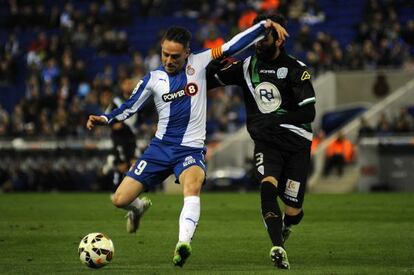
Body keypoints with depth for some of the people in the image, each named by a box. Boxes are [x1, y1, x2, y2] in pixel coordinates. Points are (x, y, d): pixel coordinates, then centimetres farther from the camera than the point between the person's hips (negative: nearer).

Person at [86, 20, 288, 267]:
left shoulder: (199, 63, -1)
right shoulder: (153, 78, 3)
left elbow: (232, 46, -2)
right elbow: (129, 107, 11)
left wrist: (267, 25, -8)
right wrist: (105, 119, -5)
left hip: (191, 149, -3)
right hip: (161, 147, 3)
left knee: (192, 186, -37)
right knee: (120, 200, -2)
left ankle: (183, 244, -51)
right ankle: (139, 207, 36)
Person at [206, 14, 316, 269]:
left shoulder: (296, 70, -9)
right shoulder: (248, 66, 3)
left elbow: (308, 113, -15)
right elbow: (209, 80, 8)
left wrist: (276, 119, -28)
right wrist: (217, 64, -14)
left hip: (296, 143, -2)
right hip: (266, 143, 2)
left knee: (292, 211, -1)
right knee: (268, 187, -28)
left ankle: (285, 227, 37)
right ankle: (278, 248, -30)